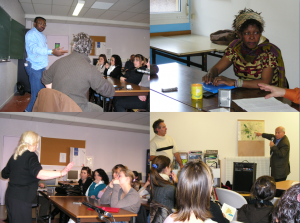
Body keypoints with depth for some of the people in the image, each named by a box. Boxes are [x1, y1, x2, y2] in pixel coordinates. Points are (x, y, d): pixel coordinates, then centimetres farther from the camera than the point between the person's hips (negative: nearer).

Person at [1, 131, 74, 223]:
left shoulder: (15, 156, 13)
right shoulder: (31, 156, -13)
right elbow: (38, 173, -31)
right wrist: (61, 173, -37)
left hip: (10, 196, 9)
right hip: (21, 199, -9)